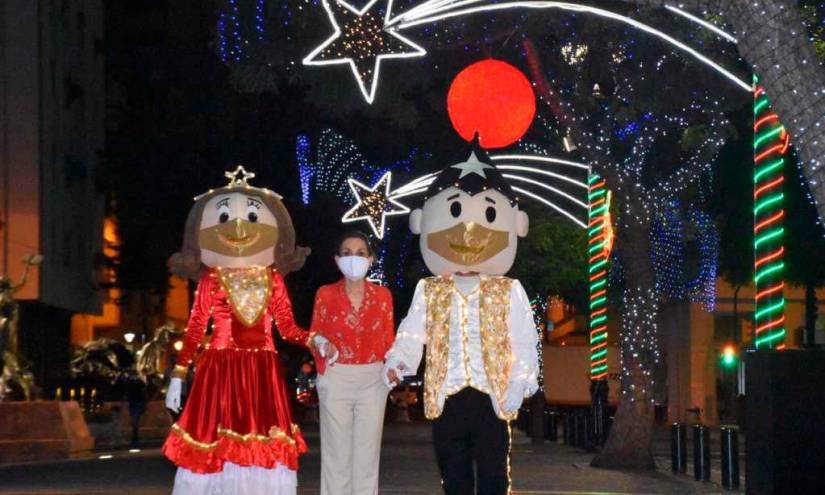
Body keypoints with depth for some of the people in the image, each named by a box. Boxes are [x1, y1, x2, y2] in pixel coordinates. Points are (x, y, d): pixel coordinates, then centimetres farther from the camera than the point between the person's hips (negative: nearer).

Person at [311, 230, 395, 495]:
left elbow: (388, 339, 8)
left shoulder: (382, 295, 6)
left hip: (373, 380, 1)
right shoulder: (326, 294, 1)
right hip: (336, 379, -1)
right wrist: (324, 374, -4)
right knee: (337, 453, 2)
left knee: (367, 453, 5)